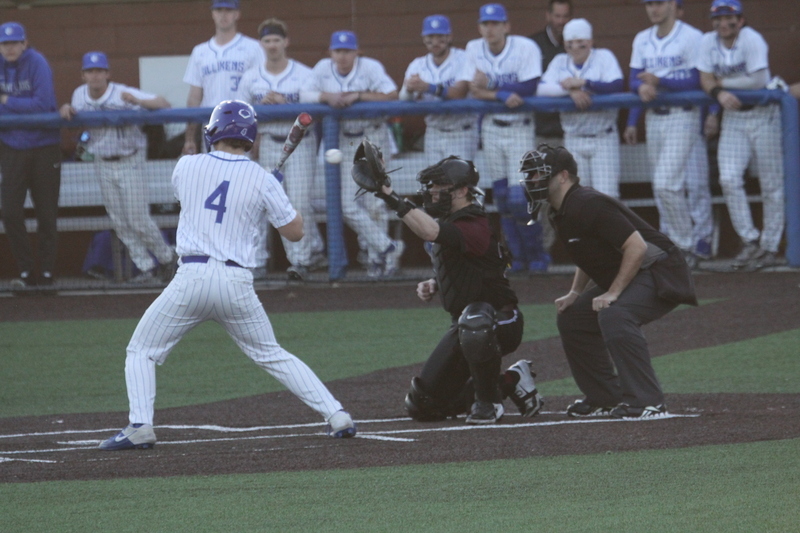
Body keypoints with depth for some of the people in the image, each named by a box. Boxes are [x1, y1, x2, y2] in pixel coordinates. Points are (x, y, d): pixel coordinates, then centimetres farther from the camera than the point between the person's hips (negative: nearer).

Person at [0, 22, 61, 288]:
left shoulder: (37, 64, -13)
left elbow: (44, 104, -20)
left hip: (43, 146, -4)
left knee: (46, 214, 3)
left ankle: (47, 272, 12)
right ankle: (26, 273, 3)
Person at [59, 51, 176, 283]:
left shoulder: (123, 94, -19)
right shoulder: (80, 95, -3)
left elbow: (164, 104, -23)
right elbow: (74, 116, 18)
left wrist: (138, 102, -41)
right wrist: (66, 109, -6)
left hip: (129, 162, -5)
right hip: (102, 164, 5)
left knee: (138, 220, -4)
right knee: (119, 223, 6)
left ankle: (166, 257, 19)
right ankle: (146, 266, 17)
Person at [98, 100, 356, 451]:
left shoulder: (186, 167, 5)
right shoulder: (261, 180, 1)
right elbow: (295, 232, 8)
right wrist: (278, 196, 26)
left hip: (192, 277, -1)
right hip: (237, 283, 1)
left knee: (142, 352, 11)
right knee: (273, 356, 16)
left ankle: (139, 426, -7)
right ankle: (336, 416, 9)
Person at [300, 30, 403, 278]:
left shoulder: (370, 67, -9)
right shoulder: (323, 69, 1)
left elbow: (392, 95, -19)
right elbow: (304, 95, -5)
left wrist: (358, 95, -24)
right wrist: (327, 96, -22)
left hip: (372, 137, -3)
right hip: (343, 142, 3)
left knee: (374, 201, -6)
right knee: (348, 205, -6)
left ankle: (376, 257, 8)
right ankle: (387, 248, 2)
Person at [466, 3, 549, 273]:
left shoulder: (526, 48, -13)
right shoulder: (473, 49, -1)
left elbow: (530, 88, -21)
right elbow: (474, 90, -7)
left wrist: (490, 91, -20)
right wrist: (503, 95, -23)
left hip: (520, 129, -4)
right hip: (490, 128, 4)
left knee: (519, 197, -11)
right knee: (502, 198, 6)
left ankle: (537, 254, 6)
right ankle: (518, 258, 16)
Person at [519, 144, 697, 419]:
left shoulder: (588, 204, -22)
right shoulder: (562, 213, 9)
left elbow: (637, 247, -28)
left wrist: (612, 293, -26)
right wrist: (575, 293, 11)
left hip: (659, 272, -11)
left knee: (614, 315, -34)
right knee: (571, 318, 14)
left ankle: (647, 403, -32)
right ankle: (605, 399, 20)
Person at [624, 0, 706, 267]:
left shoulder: (691, 37, -7)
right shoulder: (642, 40, 14)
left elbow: (695, 80, -13)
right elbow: (635, 80, 12)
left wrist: (659, 81, -24)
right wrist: (642, 87, -9)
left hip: (681, 117, -7)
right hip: (653, 118, 7)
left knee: (666, 184, -16)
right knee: (662, 188, 6)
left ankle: (685, 247, -8)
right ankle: (677, 247, 13)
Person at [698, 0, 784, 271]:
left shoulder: (752, 40, -17)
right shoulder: (708, 42, -1)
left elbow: (758, 81, -23)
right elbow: (706, 79, -4)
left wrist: (723, 82, -14)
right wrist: (719, 93, -24)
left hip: (762, 115, -5)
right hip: (733, 117, 5)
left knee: (771, 184, -1)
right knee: (729, 179, -9)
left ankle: (770, 247, 7)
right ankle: (750, 241, 0)